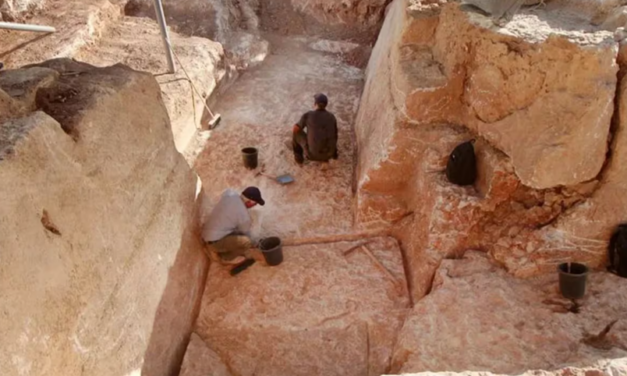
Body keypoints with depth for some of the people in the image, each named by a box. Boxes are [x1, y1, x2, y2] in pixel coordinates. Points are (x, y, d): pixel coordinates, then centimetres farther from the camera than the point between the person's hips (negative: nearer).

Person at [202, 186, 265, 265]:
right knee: (246, 241, -23)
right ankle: (227, 258, 4)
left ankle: (222, 251, 19)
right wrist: (252, 244, 19)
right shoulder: (244, 216, -21)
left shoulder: (229, 194, -5)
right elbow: (246, 234, -4)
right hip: (214, 242, -9)